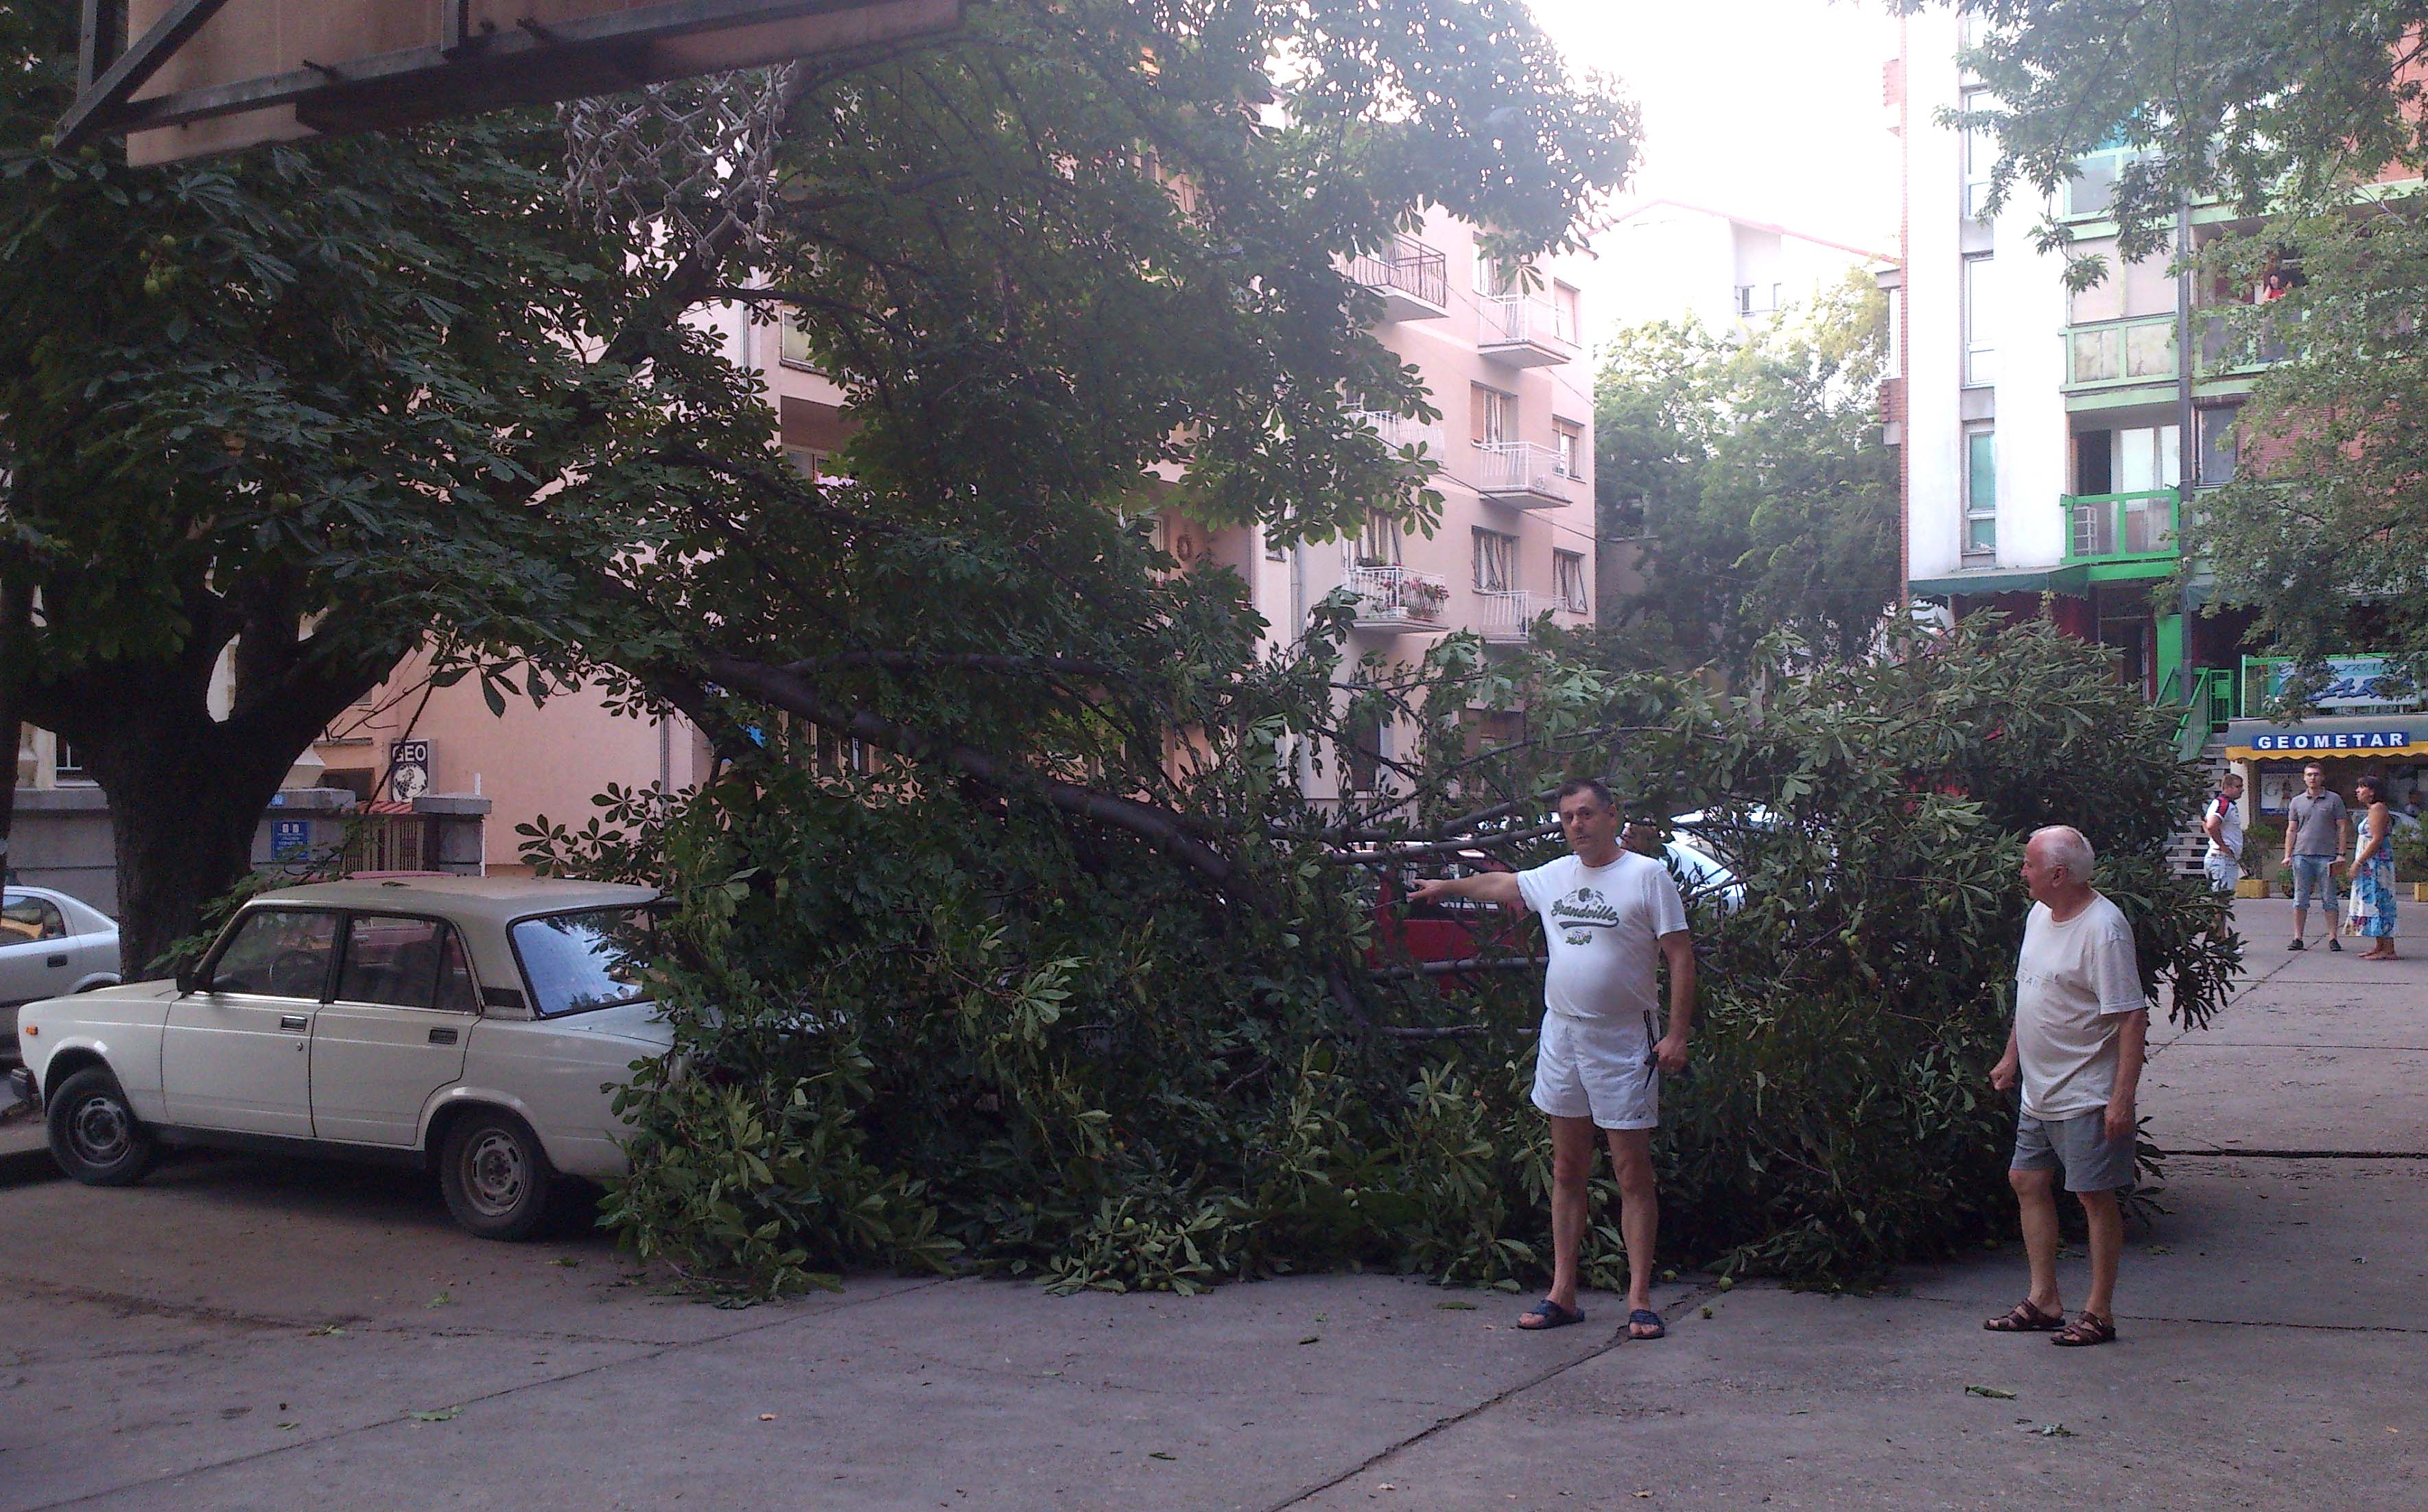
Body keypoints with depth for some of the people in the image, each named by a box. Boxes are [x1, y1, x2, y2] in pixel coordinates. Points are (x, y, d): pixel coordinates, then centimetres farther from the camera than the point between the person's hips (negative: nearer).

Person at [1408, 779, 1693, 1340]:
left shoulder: (1647, 876, -6)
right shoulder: (1554, 876, 11)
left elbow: (1681, 957, -8)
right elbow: (1501, 884, 31)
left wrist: (1677, 1034, -14)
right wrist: (1447, 886, 45)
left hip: (1624, 1042, -6)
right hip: (1561, 1035, 6)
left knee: (1634, 1173, -3)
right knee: (1567, 1171, 9)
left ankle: (1640, 1301, 1)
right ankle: (1562, 1295, 14)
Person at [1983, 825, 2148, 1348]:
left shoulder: (2103, 929, -20)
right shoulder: (2040, 915, 8)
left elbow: (2133, 1017, -21)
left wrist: (2123, 1096, -24)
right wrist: (2011, 1058, 22)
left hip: (2087, 1095, -9)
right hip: (2039, 1089, 9)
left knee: (2096, 1196, 0)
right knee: (2027, 1181, 13)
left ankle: (2099, 1312, 10)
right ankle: (2044, 1300, 23)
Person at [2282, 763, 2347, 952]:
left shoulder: (2334, 800, 6)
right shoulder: (2297, 802, 12)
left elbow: (2341, 828, 5)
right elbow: (2291, 830, 13)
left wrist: (2341, 854, -3)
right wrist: (2288, 855, 5)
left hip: (2326, 856, -2)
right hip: (2302, 855, 2)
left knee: (2329, 899, 0)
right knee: (2300, 899, 3)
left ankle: (2333, 938, 4)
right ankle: (2298, 938, 5)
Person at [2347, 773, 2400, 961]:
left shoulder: (2378, 809, -13)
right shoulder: (2372, 810, 18)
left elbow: (2377, 840, -20)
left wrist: (2358, 862, -19)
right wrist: (2359, 862, 17)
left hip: (2376, 863, -11)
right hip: (2371, 865, 11)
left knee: (2379, 902, -10)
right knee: (2375, 902, 11)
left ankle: (2388, 950, -11)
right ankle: (2380, 947, 14)